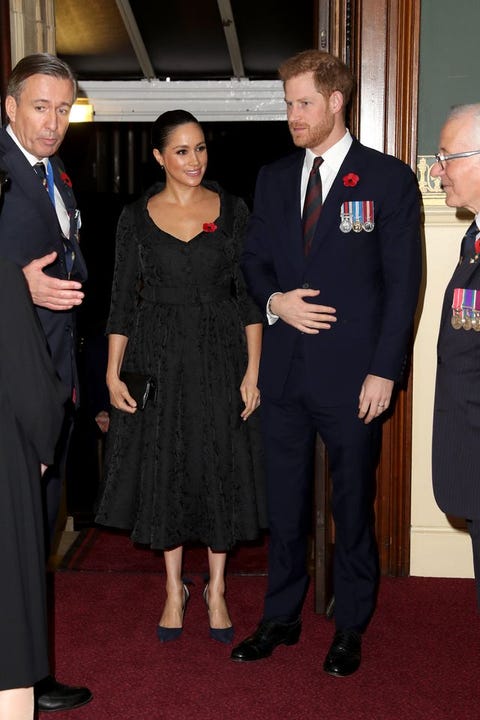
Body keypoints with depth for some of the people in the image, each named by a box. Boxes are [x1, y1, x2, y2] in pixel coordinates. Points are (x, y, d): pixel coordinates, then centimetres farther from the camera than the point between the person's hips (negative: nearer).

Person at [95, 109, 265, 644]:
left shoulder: (232, 210, 1)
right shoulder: (136, 217, 2)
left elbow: (249, 294, -1)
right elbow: (123, 299, 3)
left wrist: (253, 369, -7)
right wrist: (113, 372, -3)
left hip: (221, 353, 0)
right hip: (158, 356, 0)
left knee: (221, 469, 5)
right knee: (164, 468, 6)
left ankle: (216, 589, 22)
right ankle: (174, 589, 24)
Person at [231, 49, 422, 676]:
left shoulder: (389, 178, -4)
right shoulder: (273, 178, 10)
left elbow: (403, 283, -6)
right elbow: (254, 261, 15)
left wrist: (383, 371, -12)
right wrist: (274, 300, -7)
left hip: (352, 376, -4)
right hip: (285, 372, 4)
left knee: (353, 506, 9)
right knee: (284, 504, 14)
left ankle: (351, 629, 27)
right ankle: (281, 618, 30)